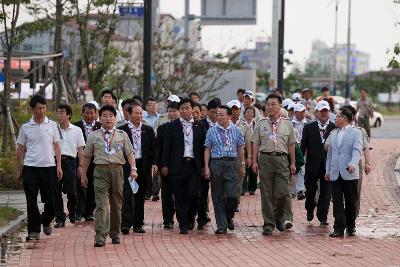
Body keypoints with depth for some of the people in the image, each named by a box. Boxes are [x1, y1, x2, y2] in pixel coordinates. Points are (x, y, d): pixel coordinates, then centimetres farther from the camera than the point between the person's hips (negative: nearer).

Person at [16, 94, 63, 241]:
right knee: (31, 201, -2)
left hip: (48, 166, 0)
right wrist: (19, 170, 8)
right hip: (30, 168, 0)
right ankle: (33, 231, 2)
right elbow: (20, 149, 11)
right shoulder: (25, 127, 6)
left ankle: (46, 221, 30)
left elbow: (57, 146, 8)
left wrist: (59, 166, 0)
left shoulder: (52, 125, 6)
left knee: (50, 200, 4)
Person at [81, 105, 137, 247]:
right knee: (101, 204, -12)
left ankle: (115, 234, 22)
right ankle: (100, 237, -19)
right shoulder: (93, 136, 8)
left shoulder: (122, 135, 10)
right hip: (100, 170, -2)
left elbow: (130, 153, 5)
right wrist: (83, 175, 13)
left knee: (116, 204, 9)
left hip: (117, 170, 2)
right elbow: (87, 156, 13)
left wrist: (133, 169, -9)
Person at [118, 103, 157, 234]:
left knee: (140, 196, 8)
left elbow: (153, 149, 9)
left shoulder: (148, 130, 10)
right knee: (127, 195, -11)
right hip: (127, 166, -3)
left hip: (143, 166, 3)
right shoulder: (121, 130, 1)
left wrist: (154, 163, -3)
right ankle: (126, 223, -15)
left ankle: (138, 224, 16)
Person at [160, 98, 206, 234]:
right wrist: (164, 164, -2)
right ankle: (183, 224, 7)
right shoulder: (172, 126, 5)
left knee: (193, 194, -7)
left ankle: (190, 217, 19)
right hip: (178, 165, 0)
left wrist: (204, 165, 5)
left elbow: (203, 147, 9)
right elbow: (167, 147, 4)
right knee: (180, 197, 1)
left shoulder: (199, 126, 8)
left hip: (194, 165, 0)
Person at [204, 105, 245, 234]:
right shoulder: (212, 131, 4)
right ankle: (221, 226, 11)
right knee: (218, 197, 3)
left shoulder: (236, 130, 6)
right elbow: (207, 150, 4)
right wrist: (206, 167, -3)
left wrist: (242, 165, 9)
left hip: (232, 163, 0)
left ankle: (229, 217, 17)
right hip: (216, 163, 0)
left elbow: (240, 149, 11)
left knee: (232, 195, -12)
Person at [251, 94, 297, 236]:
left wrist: (293, 163, 8)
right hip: (265, 158, 0)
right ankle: (268, 224, 5)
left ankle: (278, 217, 20)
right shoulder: (261, 124, 8)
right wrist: (254, 161, -1)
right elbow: (255, 144, 7)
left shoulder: (287, 124, 8)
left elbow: (291, 144, 10)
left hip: (282, 159, 0)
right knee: (266, 194, 0)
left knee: (283, 193, -6)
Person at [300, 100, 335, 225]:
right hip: (312, 165, 0)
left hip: (329, 165, 0)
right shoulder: (308, 128, 4)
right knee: (310, 189, 8)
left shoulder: (335, 128, 3)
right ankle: (310, 209, 35)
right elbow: (303, 147, 3)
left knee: (326, 192, 1)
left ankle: (322, 217, 10)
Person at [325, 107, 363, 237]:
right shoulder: (333, 135, 18)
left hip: (349, 174, -4)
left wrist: (353, 164, -29)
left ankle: (350, 226, 19)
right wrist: (328, 170, 13)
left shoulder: (356, 133, 0)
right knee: (337, 203, -1)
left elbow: (357, 151, -13)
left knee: (351, 202, 4)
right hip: (335, 175, 4)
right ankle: (339, 228, -1)